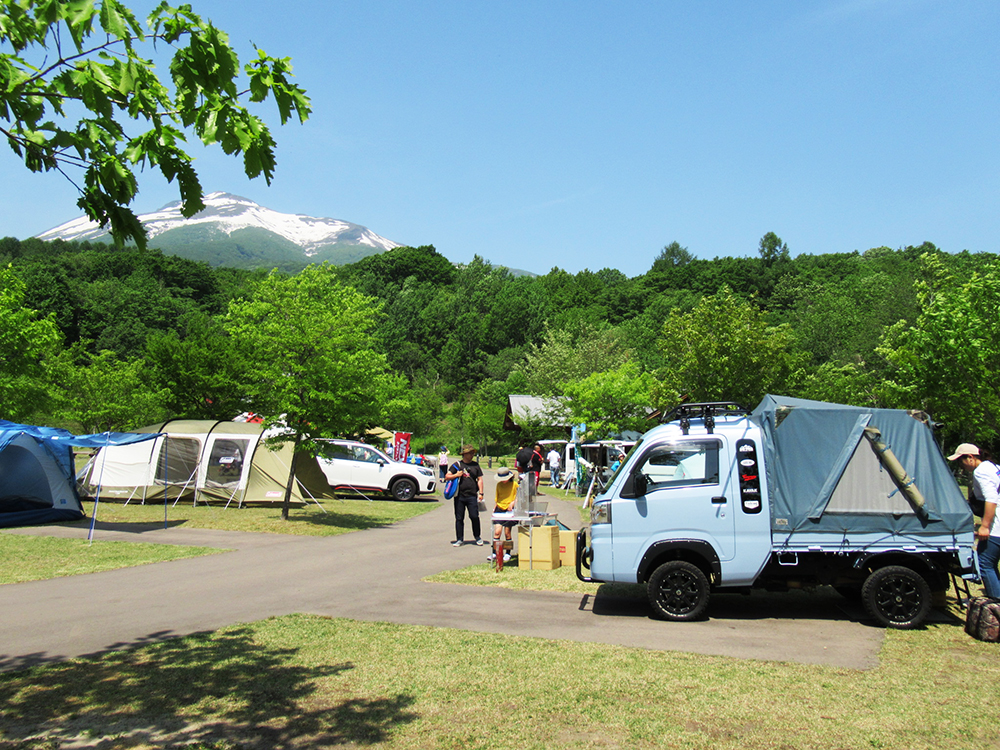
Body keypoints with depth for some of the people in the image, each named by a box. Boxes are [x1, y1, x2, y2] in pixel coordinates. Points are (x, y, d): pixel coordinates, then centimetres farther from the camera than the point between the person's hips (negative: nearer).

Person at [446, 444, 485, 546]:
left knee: (474, 517, -7)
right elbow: (447, 476, 6)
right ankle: (459, 539, 14)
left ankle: (477, 537, 11)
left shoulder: (475, 465, 11)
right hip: (459, 496, 0)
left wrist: (480, 493, 4)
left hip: (472, 496, 0)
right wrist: (456, 475, -11)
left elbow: (480, 479, 12)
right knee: (459, 518, 4)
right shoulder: (457, 464, 7)